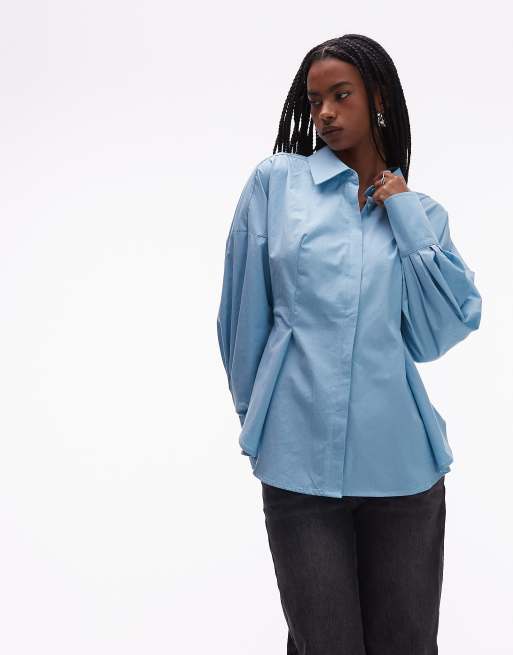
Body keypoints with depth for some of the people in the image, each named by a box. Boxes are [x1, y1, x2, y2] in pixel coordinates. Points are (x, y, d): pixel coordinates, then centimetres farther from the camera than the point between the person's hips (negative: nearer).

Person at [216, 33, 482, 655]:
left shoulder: (422, 212, 10)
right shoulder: (276, 181, 2)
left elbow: (444, 331, -1)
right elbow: (245, 311, 6)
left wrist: (406, 218, -3)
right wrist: (253, 411, 13)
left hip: (401, 457, 2)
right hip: (299, 456, -2)